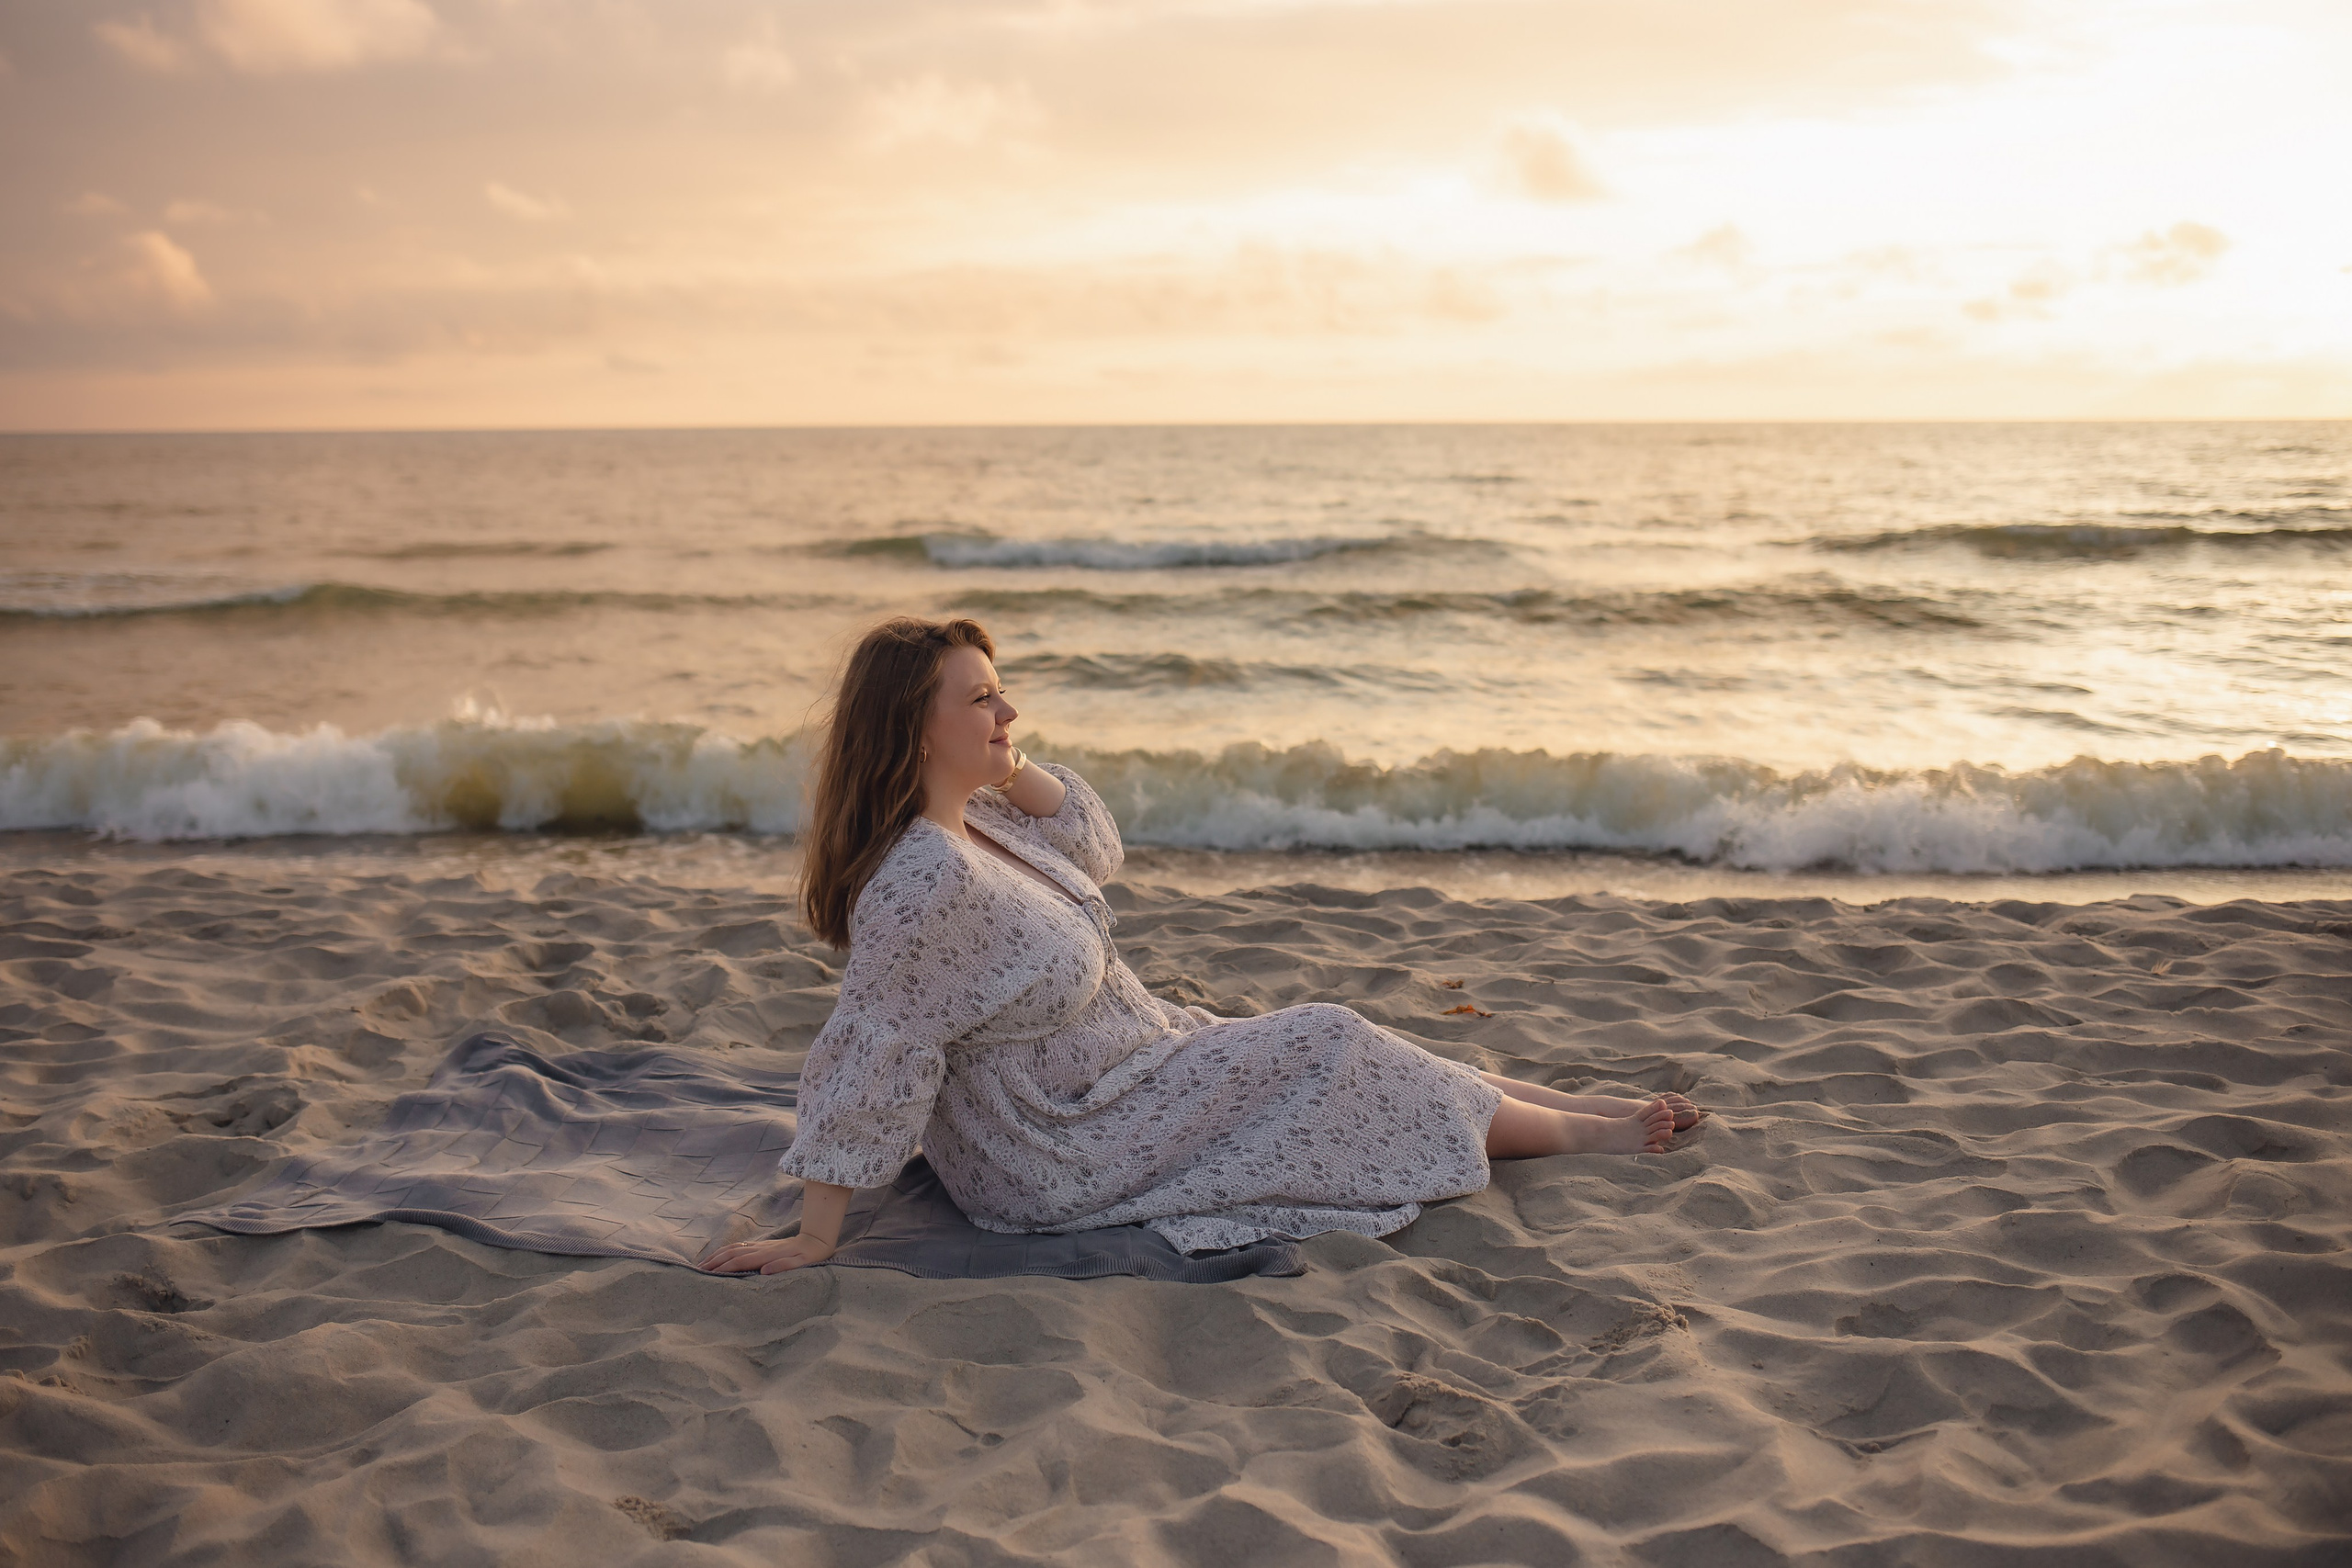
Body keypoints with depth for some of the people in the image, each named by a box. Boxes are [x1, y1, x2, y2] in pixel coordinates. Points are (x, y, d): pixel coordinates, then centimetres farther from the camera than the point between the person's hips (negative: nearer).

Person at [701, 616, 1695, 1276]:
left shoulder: (971, 816, -2)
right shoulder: (923, 877, -32)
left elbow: (1096, 853, 11)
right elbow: (865, 1053, -30)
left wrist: (1009, 762, -5)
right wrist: (815, 1239, -27)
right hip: (1061, 1155, -9)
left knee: (1328, 1056, 12)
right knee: (1326, 1047, -3)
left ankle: (1561, 1102, 25)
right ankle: (1574, 1132, 17)